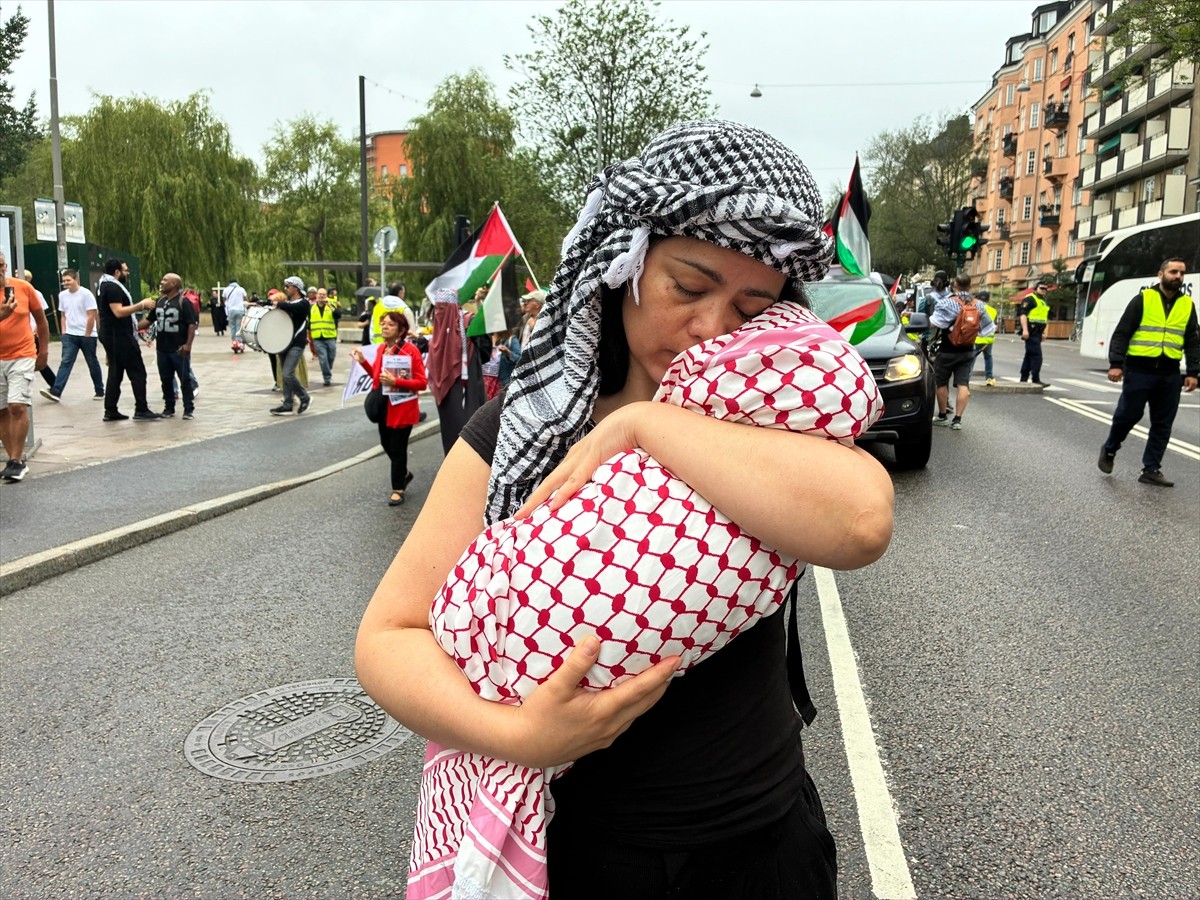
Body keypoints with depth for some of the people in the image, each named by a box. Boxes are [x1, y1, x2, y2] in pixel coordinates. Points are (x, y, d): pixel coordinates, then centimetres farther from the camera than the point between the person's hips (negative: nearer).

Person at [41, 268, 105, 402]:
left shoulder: (86, 294, -10)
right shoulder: (62, 295, 7)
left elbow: (92, 316, -12)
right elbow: (63, 315, 15)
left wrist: (87, 335, -11)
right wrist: (63, 332, 5)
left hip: (87, 335, -4)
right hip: (69, 335, 4)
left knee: (92, 363, 7)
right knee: (65, 362, -7)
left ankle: (99, 391, 18)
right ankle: (55, 392, -16)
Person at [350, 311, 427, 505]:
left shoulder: (410, 350, -16)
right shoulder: (381, 349, 5)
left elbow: (422, 383, -18)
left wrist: (395, 382, -27)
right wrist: (363, 362, 2)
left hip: (403, 408, -7)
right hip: (384, 407, 7)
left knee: (398, 448, 0)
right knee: (387, 445, 18)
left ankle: (398, 490, 13)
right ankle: (404, 473, 42)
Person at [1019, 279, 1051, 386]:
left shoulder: (1043, 302, 25)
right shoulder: (1030, 299, -5)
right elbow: (1023, 314, -15)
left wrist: (1044, 333, 26)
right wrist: (1025, 329, -24)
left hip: (1037, 333, 10)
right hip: (1031, 332, -10)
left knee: (1030, 355, 11)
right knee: (1036, 355, -14)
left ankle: (1024, 379, 16)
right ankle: (1036, 380, -15)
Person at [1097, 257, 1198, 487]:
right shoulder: (1142, 299, -2)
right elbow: (1121, 333, -5)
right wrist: (1116, 364, -13)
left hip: (1169, 374, 4)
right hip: (1139, 370, -4)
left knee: (1162, 424, 5)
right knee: (1128, 415, -1)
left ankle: (1151, 469, 12)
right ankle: (1109, 449, 25)